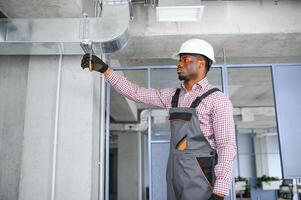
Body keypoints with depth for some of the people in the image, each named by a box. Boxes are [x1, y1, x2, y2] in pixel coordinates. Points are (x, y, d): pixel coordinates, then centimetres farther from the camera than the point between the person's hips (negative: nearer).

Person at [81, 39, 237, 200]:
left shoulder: (218, 100, -7)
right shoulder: (173, 96, 13)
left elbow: (227, 147, -12)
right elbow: (136, 93, 12)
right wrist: (104, 69, 7)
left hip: (200, 181, -6)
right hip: (175, 178, 6)